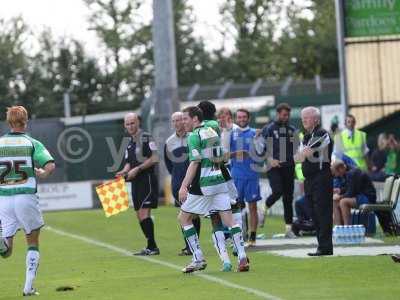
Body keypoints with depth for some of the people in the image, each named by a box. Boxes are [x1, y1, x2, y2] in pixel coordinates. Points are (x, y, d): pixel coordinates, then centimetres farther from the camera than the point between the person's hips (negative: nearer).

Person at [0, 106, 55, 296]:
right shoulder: (32, 143, -2)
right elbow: (50, 166, -15)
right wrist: (41, 174, 7)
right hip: (26, 197, -2)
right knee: (33, 243, 16)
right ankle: (28, 287, 9)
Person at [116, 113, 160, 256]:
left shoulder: (146, 138, -8)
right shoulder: (130, 143, 17)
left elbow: (154, 159, -16)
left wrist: (137, 169, -17)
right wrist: (125, 171, -1)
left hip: (147, 180, -9)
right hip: (136, 182, 9)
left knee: (144, 213, -15)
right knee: (140, 216, 8)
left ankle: (152, 247, -12)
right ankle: (151, 247, 13)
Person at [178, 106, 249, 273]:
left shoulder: (194, 136, -10)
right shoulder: (213, 132, 13)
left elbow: (194, 163, -18)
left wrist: (184, 186, -21)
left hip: (202, 185, -7)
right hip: (219, 182, 7)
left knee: (184, 217, 7)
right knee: (229, 220, 4)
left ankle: (198, 259, 3)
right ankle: (242, 258, -7)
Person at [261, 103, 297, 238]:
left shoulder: (292, 130, 14)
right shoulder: (268, 129, 1)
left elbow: (297, 148, 20)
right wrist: (270, 159, -16)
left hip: (288, 167, 4)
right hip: (274, 166, -4)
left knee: (288, 197, 4)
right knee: (277, 191, -21)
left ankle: (289, 228, 6)